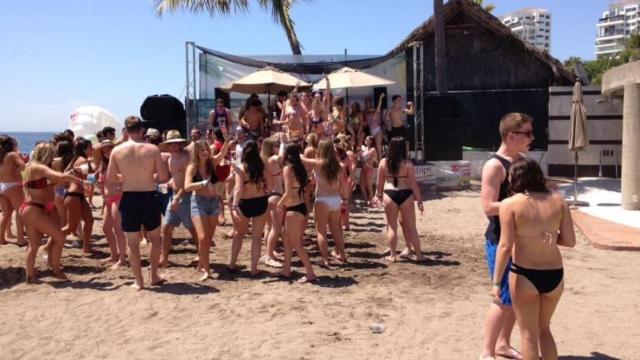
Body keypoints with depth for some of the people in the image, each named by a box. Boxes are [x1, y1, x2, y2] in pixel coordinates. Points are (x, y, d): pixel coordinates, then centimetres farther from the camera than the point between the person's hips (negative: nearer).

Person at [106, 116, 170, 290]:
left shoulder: (117, 151, -4)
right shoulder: (153, 149, -7)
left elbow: (109, 181, 1)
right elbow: (164, 177, -6)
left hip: (129, 198, 0)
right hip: (149, 197, 0)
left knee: (133, 243, 12)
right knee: (155, 238, 20)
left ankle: (139, 282, 17)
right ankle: (154, 276, 26)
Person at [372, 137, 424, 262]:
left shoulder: (384, 162, 0)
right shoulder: (407, 164, -5)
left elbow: (380, 182, 6)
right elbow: (413, 184, -5)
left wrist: (378, 195, 21)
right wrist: (419, 200, 1)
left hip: (389, 195, 1)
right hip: (405, 195, -1)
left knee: (392, 226, 11)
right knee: (411, 227, 9)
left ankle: (393, 255, 15)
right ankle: (418, 255, 16)